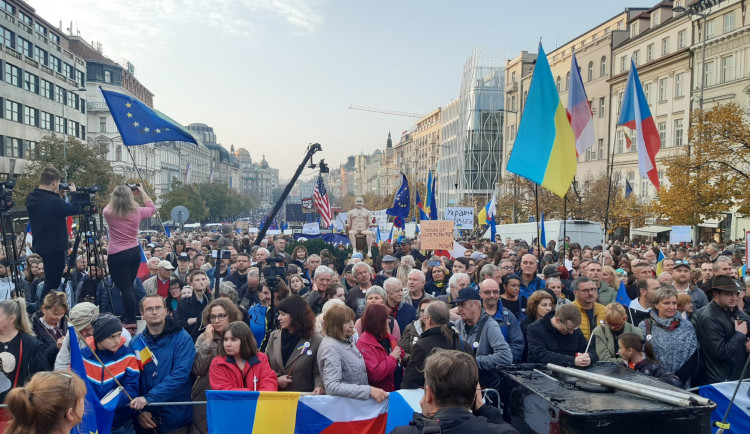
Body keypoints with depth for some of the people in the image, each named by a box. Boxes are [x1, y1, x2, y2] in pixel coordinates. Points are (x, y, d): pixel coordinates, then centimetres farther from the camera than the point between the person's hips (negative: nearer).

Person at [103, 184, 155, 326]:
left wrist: (117, 196, 19)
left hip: (117, 255, -4)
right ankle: (128, 316, 28)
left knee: (126, 289, -1)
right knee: (129, 286, 17)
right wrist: (142, 192, 22)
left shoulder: (109, 213, -9)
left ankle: (131, 320, 4)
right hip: (135, 252, 4)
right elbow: (152, 208, 17)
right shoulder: (137, 212, -4)